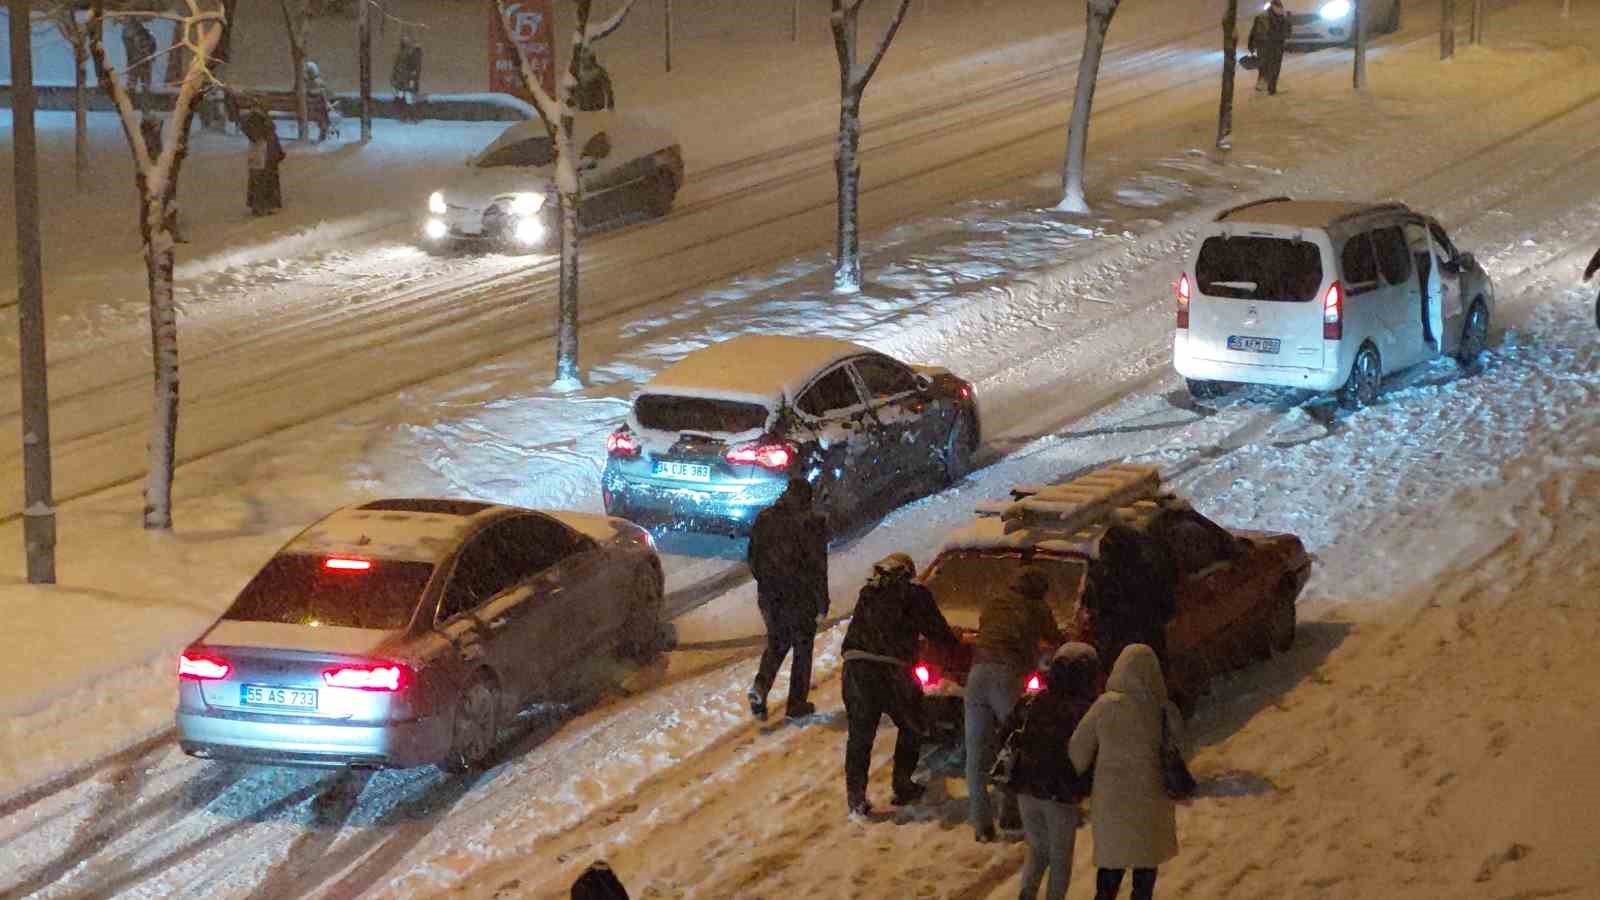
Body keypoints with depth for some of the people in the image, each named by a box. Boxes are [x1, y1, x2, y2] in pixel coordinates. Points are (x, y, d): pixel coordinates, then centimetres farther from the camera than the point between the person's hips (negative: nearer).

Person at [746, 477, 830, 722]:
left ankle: (761, 685, -5)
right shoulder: (812, 521, -13)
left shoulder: (765, 518, 2)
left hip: (769, 594, 4)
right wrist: (822, 601, -4)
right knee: (802, 646, 12)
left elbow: (753, 557, 9)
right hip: (801, 597, -4)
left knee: (776, 642, 20)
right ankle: (797, 703, 15)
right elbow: (817, 565, -12)